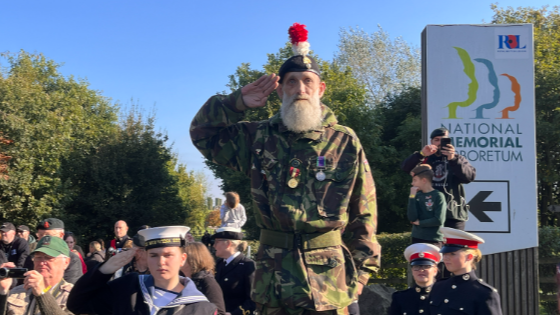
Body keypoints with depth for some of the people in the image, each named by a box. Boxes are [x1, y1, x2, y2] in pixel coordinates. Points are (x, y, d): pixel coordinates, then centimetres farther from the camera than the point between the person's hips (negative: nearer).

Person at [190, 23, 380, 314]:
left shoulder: (345, 143, 0)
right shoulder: (258, 138, 5)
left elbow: (363, 213, 3)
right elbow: (203, 132, 11)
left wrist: (362, 270, 0)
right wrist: (239, 102, -2)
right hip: (273, 284, 2)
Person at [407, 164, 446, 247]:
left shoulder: (438, 196, -7)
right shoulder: (417, 196, 6)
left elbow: (439, 220, -14)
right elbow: (412, 218, -4)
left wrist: (420, 222, -6)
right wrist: (412, 197, -8)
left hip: (434, 240, -5)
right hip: (417, 239, 5)